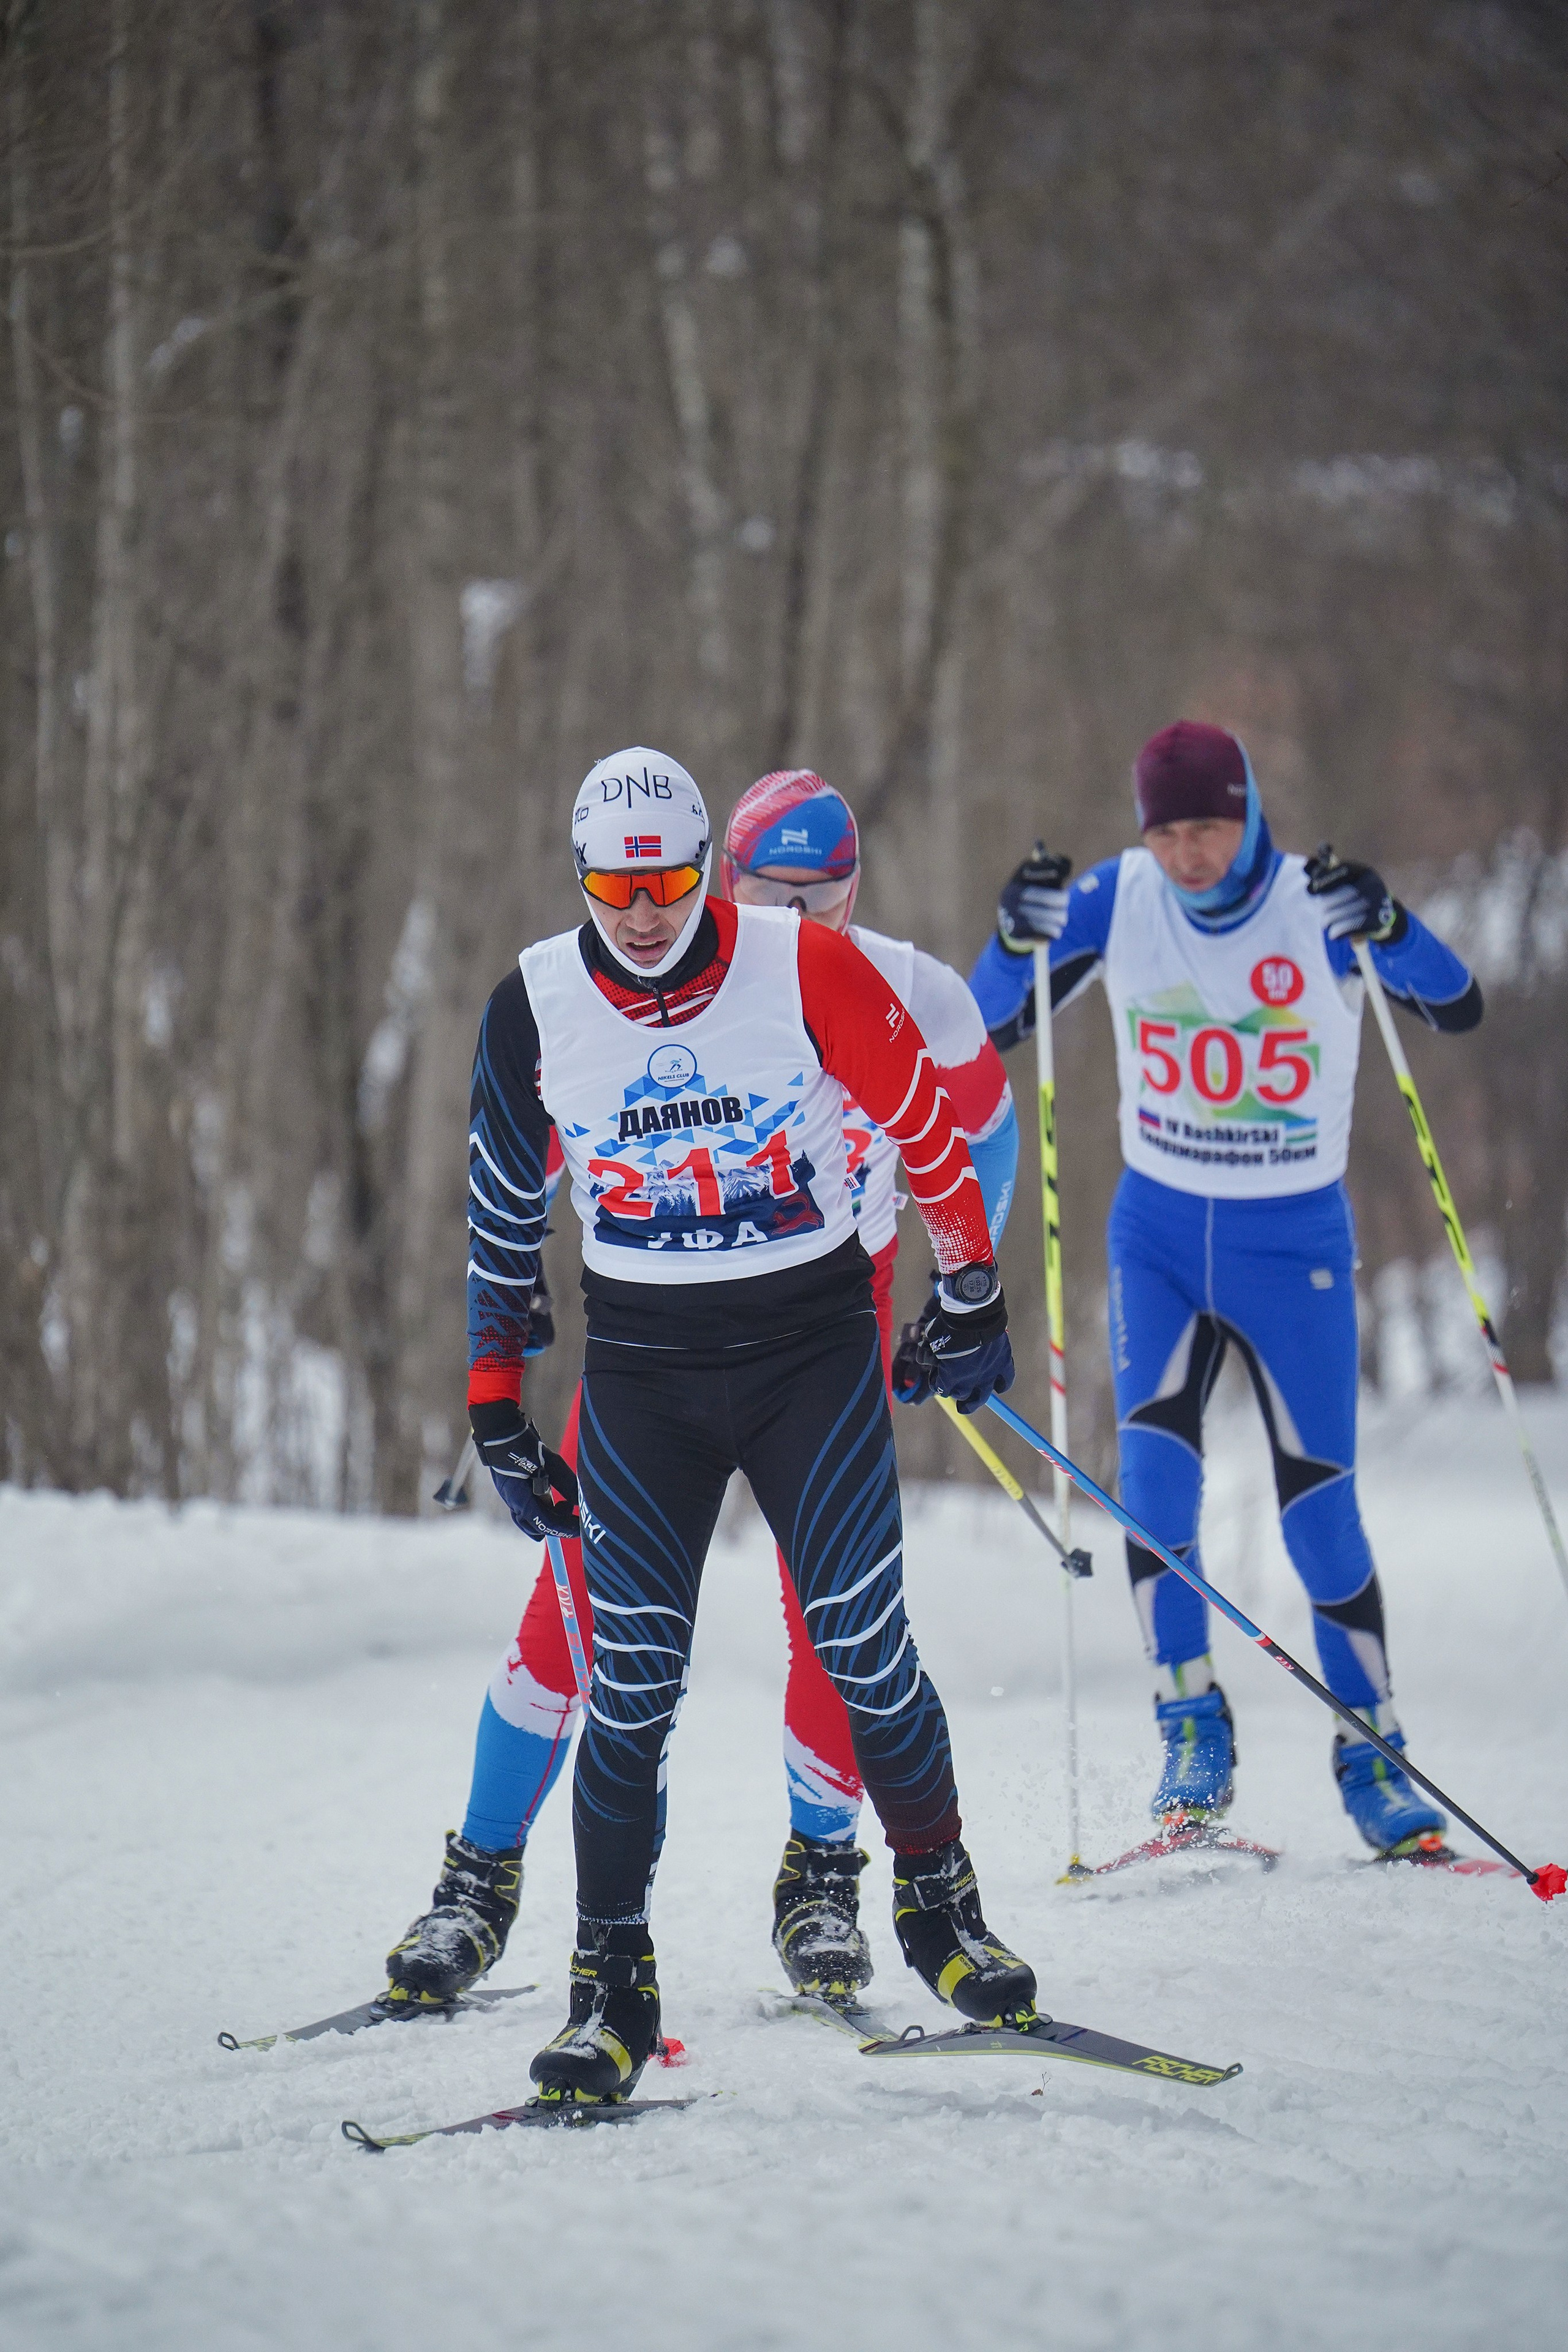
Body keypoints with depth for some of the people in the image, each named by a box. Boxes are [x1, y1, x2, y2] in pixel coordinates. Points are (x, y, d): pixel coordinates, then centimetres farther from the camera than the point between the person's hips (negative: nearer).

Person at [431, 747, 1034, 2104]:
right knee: (633, 1680, -5)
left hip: (815, 1352, -1)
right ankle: (612, 1982, 4)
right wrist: (495, 1403, 9)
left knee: (866, 1653, -7)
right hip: (641, 1371, 1)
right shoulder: (536, 1008, -4)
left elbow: (928, 1127, 2)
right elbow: (505, 1212, 8)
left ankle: (940, 1906, 14)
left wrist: (972, 1300, 8)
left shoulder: (806, 970, -11)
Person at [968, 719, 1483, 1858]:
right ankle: (1193, 1729, -6)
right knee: (1154, 1469, -16)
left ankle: (1371, 1754, 13)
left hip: (1295, 1245, -2)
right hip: (1160, 1233, 2)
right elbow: (991, 1026, -3)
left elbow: (1458, 1008, -22)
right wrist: (1018, 938, -22)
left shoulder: (1316, 906, -13)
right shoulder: (1119, 899, -6)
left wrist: (1383, 925, -39)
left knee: (1320, 1508, -1)